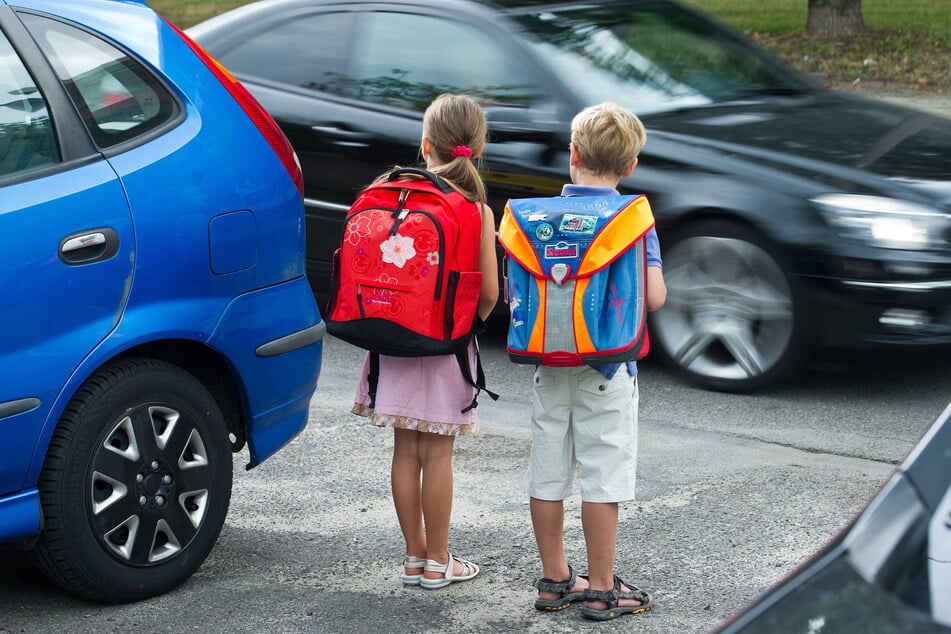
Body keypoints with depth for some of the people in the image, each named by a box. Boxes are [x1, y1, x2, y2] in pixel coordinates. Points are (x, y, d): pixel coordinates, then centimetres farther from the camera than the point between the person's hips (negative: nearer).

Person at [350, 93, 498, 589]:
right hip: (446, 344, -3)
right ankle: (437, 562, 11)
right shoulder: (477, 211, -9)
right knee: (437, 454, 3)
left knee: (405, 450, 10)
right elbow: (489, 293, -10)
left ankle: (414, 556, 18)